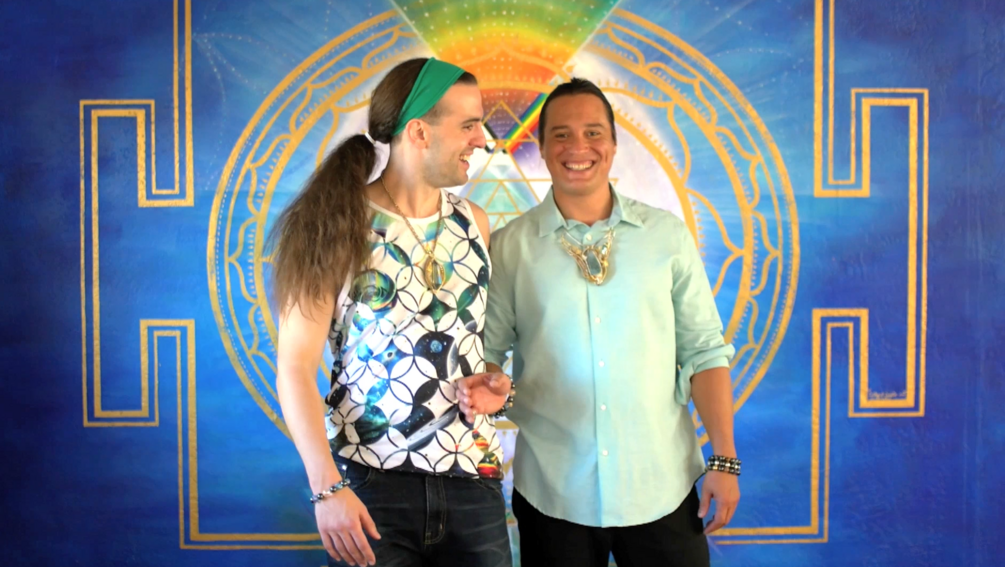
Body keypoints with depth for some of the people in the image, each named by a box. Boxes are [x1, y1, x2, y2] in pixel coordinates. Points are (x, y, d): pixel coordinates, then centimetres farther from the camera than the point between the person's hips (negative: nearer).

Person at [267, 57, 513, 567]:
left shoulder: (472, 223, 7)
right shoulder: (336, 227, -8)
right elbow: (295, 368, -10)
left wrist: (490, 381, 2)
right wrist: (326, 488, -16)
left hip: (473, 478, 4)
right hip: (368, 485, -4)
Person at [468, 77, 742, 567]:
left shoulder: (667, 235, 1)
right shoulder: (509, 246, -1)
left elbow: (703, 351, 2)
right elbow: (488, 350, 2)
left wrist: (724, 460, -1)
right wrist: (491, 387, -19)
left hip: (662, 488, 1)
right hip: (552, 494, 0)